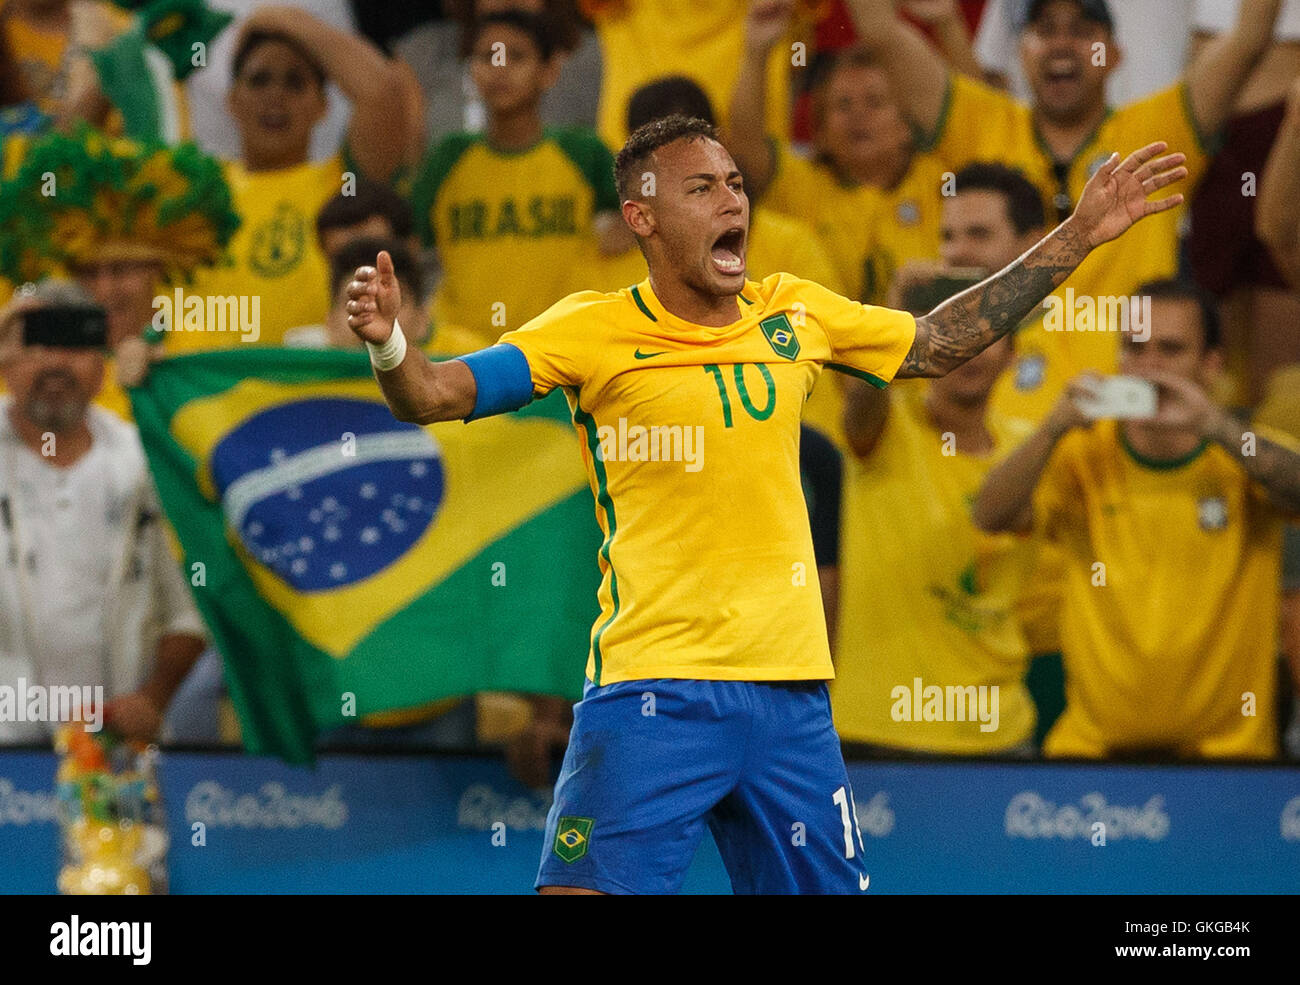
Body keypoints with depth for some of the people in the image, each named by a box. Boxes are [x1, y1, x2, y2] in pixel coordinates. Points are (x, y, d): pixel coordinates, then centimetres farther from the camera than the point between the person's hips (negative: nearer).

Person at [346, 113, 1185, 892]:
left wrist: (1078, 237, 24)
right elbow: (436, 396, -11)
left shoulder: (794, 315, 10)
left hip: (791, 691, 5)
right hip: (652, 693, -5)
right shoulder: (595, 331, -4)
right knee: (585, 887, -17)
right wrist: (390, 345, -34)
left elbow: (938, 343, 25)